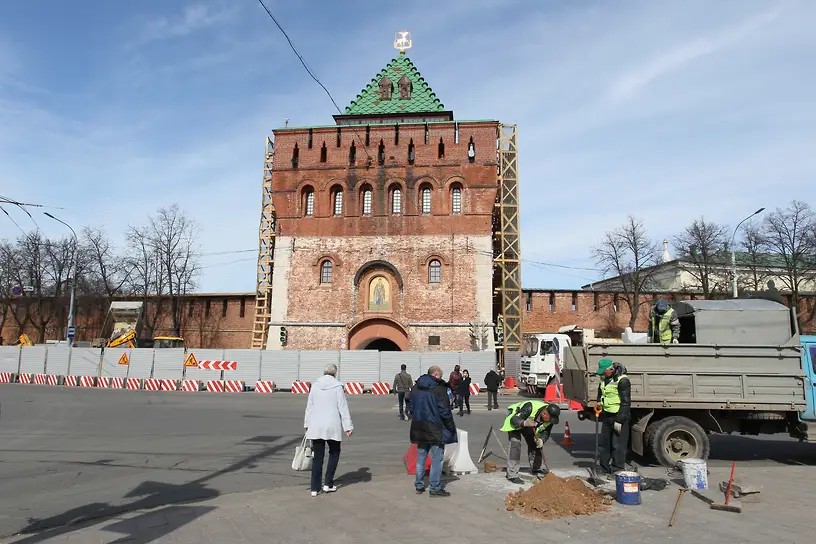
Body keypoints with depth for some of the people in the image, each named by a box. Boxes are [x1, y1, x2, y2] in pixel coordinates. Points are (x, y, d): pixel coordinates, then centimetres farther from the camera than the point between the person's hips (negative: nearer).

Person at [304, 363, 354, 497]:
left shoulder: (315, 386, 4)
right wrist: (348, 426, -4)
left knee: (317, 457, 10)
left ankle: (315, 488, 10)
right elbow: (343, 407, -7)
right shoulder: (337, 386, -6)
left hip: (316, 426, 3)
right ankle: (328, 484, 14)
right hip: (333, 426, -3)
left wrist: (307, 423, 20)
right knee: (334, 453, 17)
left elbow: (309, 406, 9)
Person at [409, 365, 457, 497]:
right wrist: (451, 427, -4)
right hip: (435, 429, -7)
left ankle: (419, 485, 24)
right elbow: (444, 411, -15)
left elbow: (411, 407, 14)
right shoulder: (439, 388, -15)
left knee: (421, 457, 17)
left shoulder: (415, 387, 8)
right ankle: (435, 488, 6)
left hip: (419, 428, 7)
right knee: (436, 458, 3)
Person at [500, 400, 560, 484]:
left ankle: (539, 469, 23)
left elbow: (546, 433, -12)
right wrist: (524, 423, -58)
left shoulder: (550, 418, -21)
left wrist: (541, 440, -33)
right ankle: (512, 475, -15)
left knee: (534, 444, 3)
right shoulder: (530, 407, -41)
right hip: (514, 418, -6)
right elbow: (514, 419, -38)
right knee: (516, 443, -19)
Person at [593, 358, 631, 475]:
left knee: (618, 445, -3)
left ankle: (617, 470, 7)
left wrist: (619, 420, -19)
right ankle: (604, 468, 24)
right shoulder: (604, 379, 8)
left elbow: (626, 402, -18)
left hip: (619, 417, -8)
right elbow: (601, 393, 27)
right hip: (607, 415, 8)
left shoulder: (623, 380, -18)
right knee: (604, 443, 13)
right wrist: (599, 403, 7)